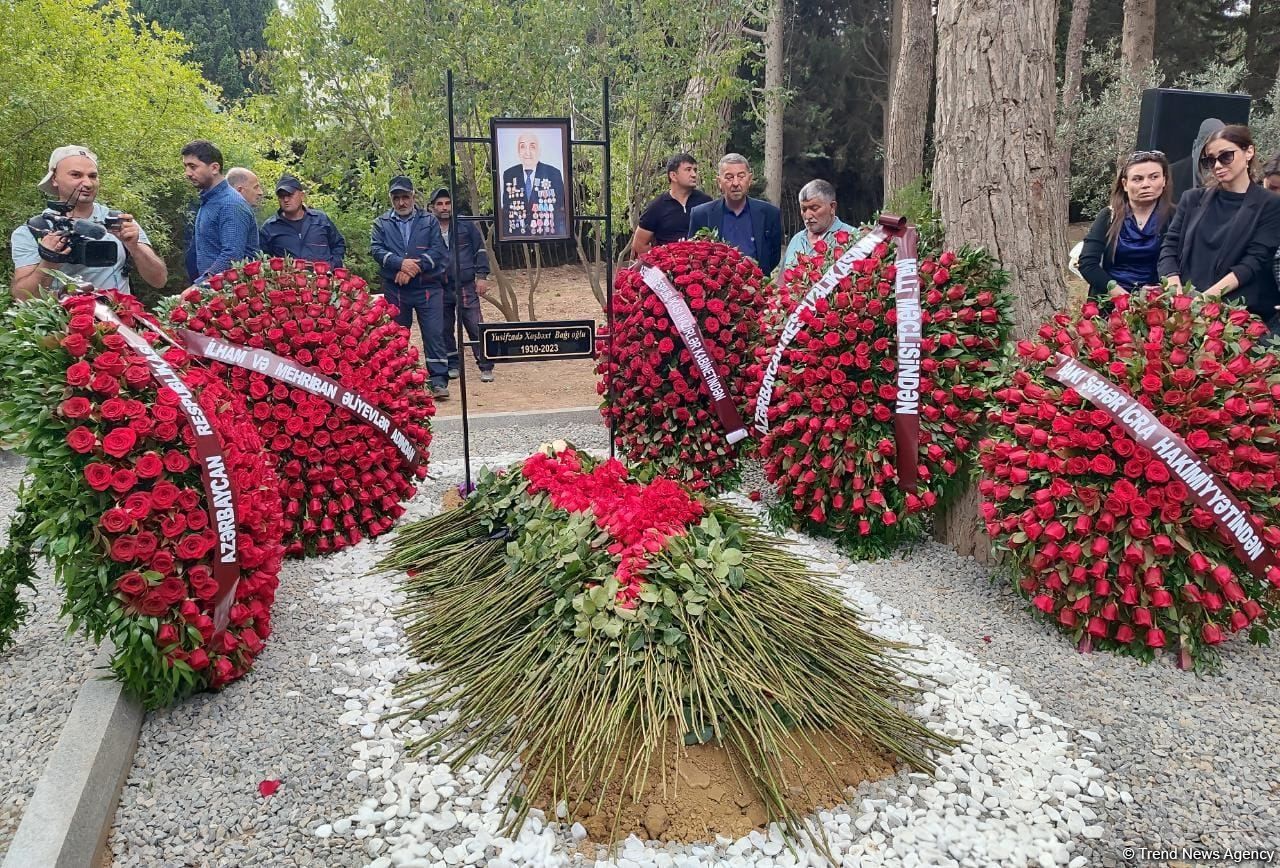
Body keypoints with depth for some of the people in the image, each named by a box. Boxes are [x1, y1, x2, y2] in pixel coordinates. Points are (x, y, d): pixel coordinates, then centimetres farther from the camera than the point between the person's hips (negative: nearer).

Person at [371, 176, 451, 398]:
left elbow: (438, 250, -4)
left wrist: (415, 267, -16)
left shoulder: (429, 221, 7)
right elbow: (376, 249, -4)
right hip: (394, 289, 2)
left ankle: (439, 381, -5)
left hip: (428, 287, -1)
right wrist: (401, 263, -20)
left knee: (434, 333, -7)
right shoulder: (381, 223, 9)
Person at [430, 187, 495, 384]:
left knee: (476, 328, -5)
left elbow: (480, 251, 5)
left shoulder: (466, 226, 3)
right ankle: (452, 366, 23)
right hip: (440, 289, 2)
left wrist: (482, 276, -3)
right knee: (445, 330, 9)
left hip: (466, 287, -2)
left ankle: (486, 367, 1)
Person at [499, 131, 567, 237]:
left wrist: (560, 238, -8)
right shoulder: (508, 175, 5)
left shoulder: (553, 174, -2)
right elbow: (506, 209, 8)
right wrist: (506, 233, -1)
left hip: (547, 234, -1)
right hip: (516, 235, 1)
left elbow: (561, 210, -1)